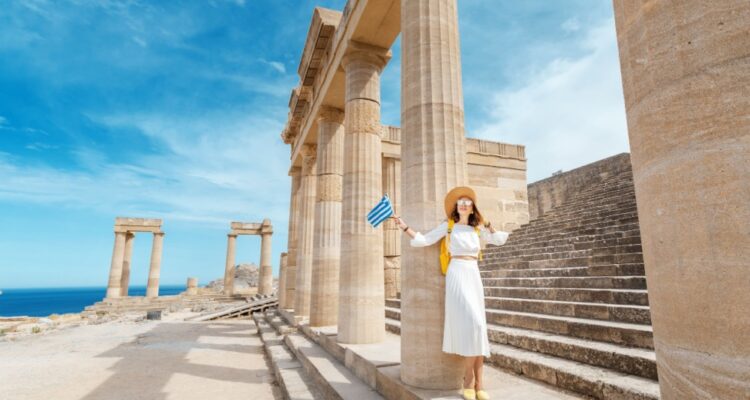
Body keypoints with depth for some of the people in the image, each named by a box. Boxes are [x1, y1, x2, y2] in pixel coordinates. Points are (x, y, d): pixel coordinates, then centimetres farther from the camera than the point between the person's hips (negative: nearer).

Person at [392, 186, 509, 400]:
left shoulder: (478, 229, 15)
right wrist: (404, 226, -8)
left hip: (475, 278, 5)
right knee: (472, 325, -17)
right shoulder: (448, 226, 4)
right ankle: (469, 381, -3)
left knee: (478, 329, 1)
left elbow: (500, 240, 26)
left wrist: (489, 227, 9)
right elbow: (423, 240, 2)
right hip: (457, 276, -5)